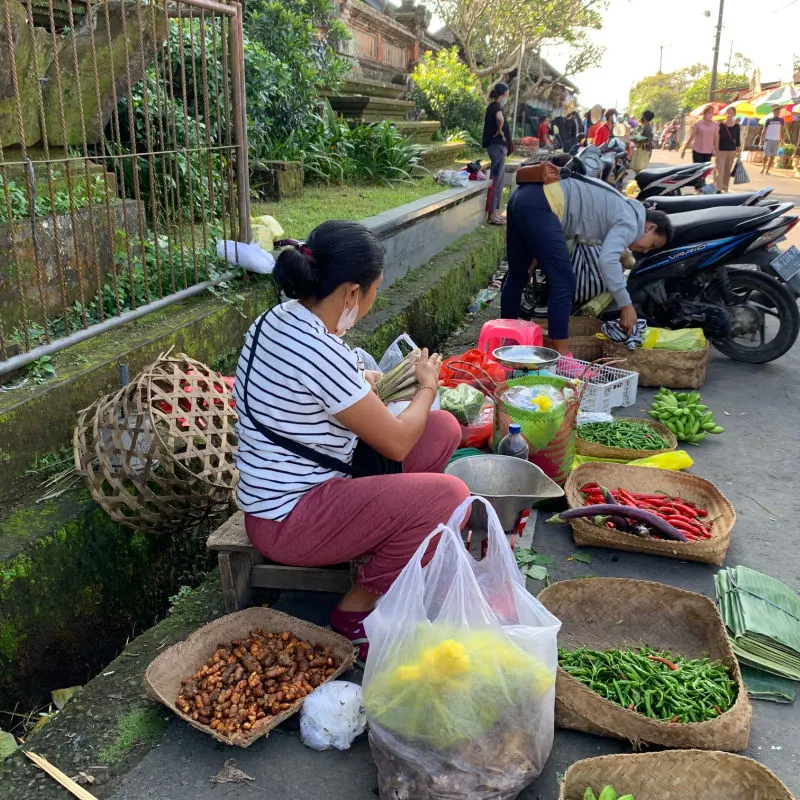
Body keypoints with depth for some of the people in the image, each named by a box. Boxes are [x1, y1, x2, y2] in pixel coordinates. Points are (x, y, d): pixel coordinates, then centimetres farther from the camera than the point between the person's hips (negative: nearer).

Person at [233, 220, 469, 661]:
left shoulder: (278, 319, 1)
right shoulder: (319, 353, -27)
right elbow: (396, 443, -16)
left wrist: (367, 384, 10)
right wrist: (427, 387, 0)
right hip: (286, 521, -9)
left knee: (443, 428, 4)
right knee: (448, 495, -22)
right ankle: (356, 611, -3)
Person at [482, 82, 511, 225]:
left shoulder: (492, 106, 16)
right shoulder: (496, 106, -13)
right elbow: (500, 118, -36)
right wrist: (499, 131, -19)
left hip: (497, 146, 10)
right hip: (497, 146, -10)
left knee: (500, 180, 15)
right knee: (496, 180, -8)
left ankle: (495, 211, 20)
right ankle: (492, 215, -7)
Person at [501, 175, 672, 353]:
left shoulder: (621, 210, 27)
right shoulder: (629, 222, 0)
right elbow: (607, 260, -17)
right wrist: (626, 305, -12)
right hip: (539, 205, -10)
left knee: (517, 277, 17)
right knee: (564, 282, -6)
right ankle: (560, 355, -4)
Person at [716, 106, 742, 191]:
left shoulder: (736, 126, 3)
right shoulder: (720, 125, -6)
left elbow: (738, 140, 8)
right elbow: (717, 139, -3)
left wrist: (739, 152, 8)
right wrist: (716, 151, -6)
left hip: (732, 151, 3)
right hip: (721, 151, -3)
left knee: (728, 172, 11)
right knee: (720, 171, -11)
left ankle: (725, 188, 23)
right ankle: (718, 188, -10)